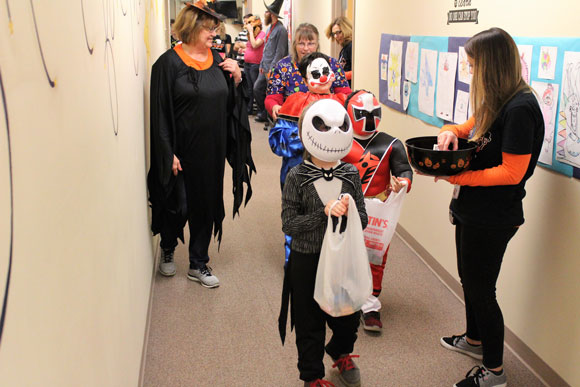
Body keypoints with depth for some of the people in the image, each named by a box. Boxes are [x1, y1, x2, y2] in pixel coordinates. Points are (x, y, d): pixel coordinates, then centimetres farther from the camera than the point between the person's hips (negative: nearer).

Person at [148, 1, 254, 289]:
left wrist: (236, 78, -5)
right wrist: (169, 154, -16)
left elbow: (230, 103, 13)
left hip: (212, 151, 5)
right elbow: (160, 112, -12)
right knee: (178, 207, 6)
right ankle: (168, 249, 36)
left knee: (206, 206, 11)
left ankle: (198, 264, 26)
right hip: (183, 151, -5)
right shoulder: (169, 62, -10)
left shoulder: (217, 60, 7)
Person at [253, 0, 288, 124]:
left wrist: (271, 69, -19)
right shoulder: (270, 29, 16)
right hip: (265, 68, 9)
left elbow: (280, 52, -17)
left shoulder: (281, 30, -13)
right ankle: (263, 113, 23)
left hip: (273, 69, -9)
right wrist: (262, 65, 17)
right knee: (257, 88, 10)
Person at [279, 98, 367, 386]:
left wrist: (346, 213, -20)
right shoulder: (297, 177, -12)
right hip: (307, 262, -3)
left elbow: (363, 219, 1)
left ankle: (341, 353, 51)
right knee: (310, 323, 12)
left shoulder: (350, 174, -2)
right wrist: (324, 213, -25)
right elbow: (288, 224, -16)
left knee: (348, 316, 18)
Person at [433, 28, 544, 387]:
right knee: (470, 279, 24)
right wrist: (450, 131, -3)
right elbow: (472, 127, 20)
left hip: (493, 217, -10)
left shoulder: (520, 108, -23)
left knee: (481, 289, 4)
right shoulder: (495, 101, 6)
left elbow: (511, 172, -25)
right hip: (473, 209, 10)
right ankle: (474, 340, 47)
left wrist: (456, 177, -23)